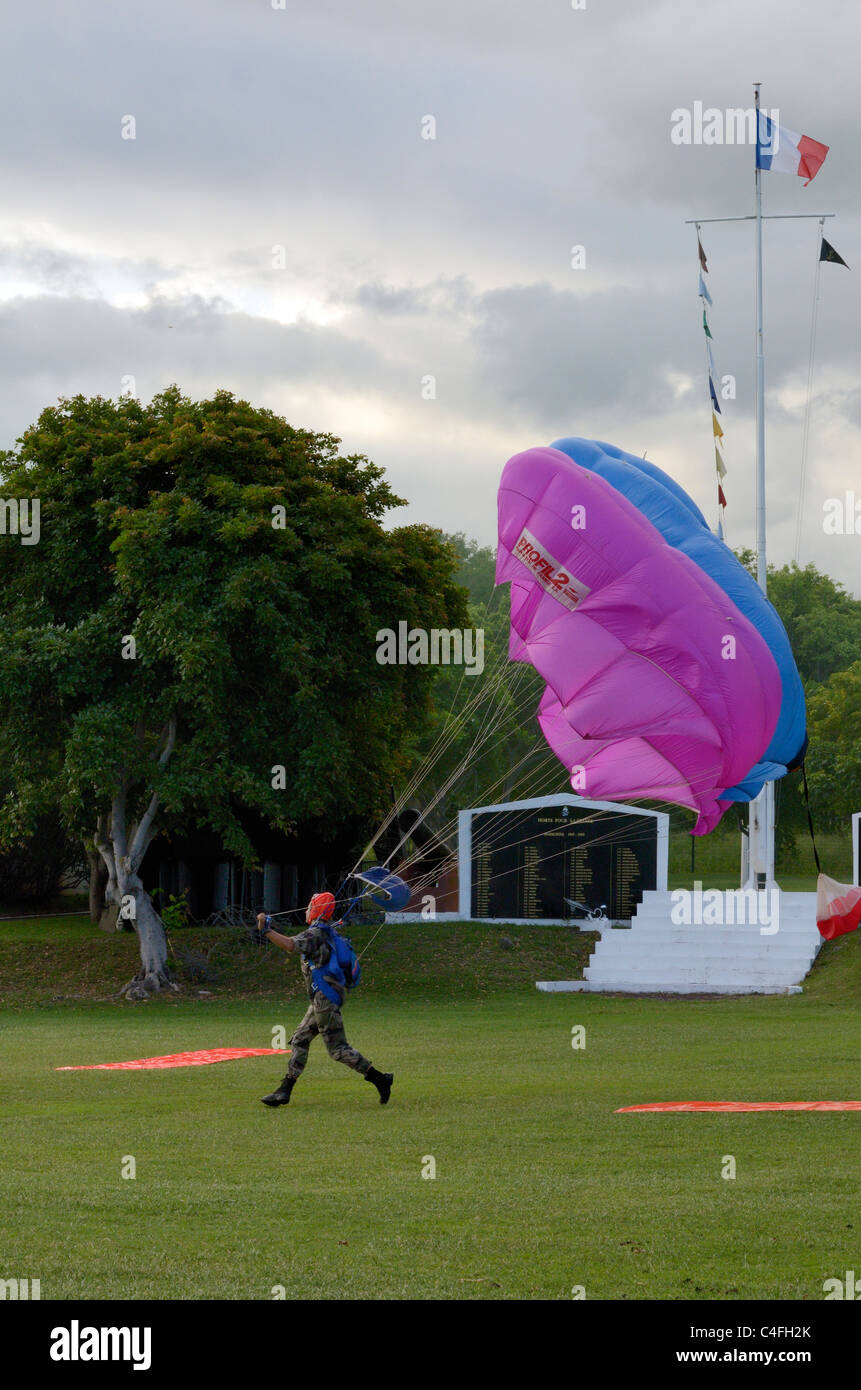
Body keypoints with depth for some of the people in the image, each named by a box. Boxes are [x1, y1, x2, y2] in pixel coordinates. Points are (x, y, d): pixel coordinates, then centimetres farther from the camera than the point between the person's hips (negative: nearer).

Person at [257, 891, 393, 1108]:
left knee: (338, 1049, -8)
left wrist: (265, 930, -27)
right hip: (320, 1001, 10)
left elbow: (290, 945, -31)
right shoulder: (326, 933, 14)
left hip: (324, 1000, -10)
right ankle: (285, 1090, 14)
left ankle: (379, 1079, -6)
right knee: (299, 1041, 12)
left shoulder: (316, 934, -16)